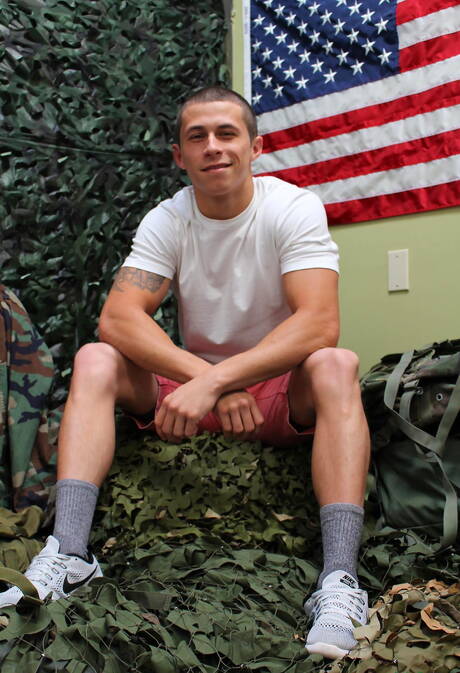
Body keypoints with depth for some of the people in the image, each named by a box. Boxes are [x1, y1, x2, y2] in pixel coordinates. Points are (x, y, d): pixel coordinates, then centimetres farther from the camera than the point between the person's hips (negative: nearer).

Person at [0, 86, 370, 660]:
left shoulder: (294, 208, -13)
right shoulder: (167, 221, -5)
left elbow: (320, 323, -27)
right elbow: (117, 318, -20)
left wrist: (215, 381, -37)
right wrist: (211, 381, -33)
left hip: (283, 395, -2)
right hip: (191, 386, 3)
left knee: (334, 366, -33)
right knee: (95, 360, -18)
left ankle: (339, 575, -39)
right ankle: (68, 553, -29)